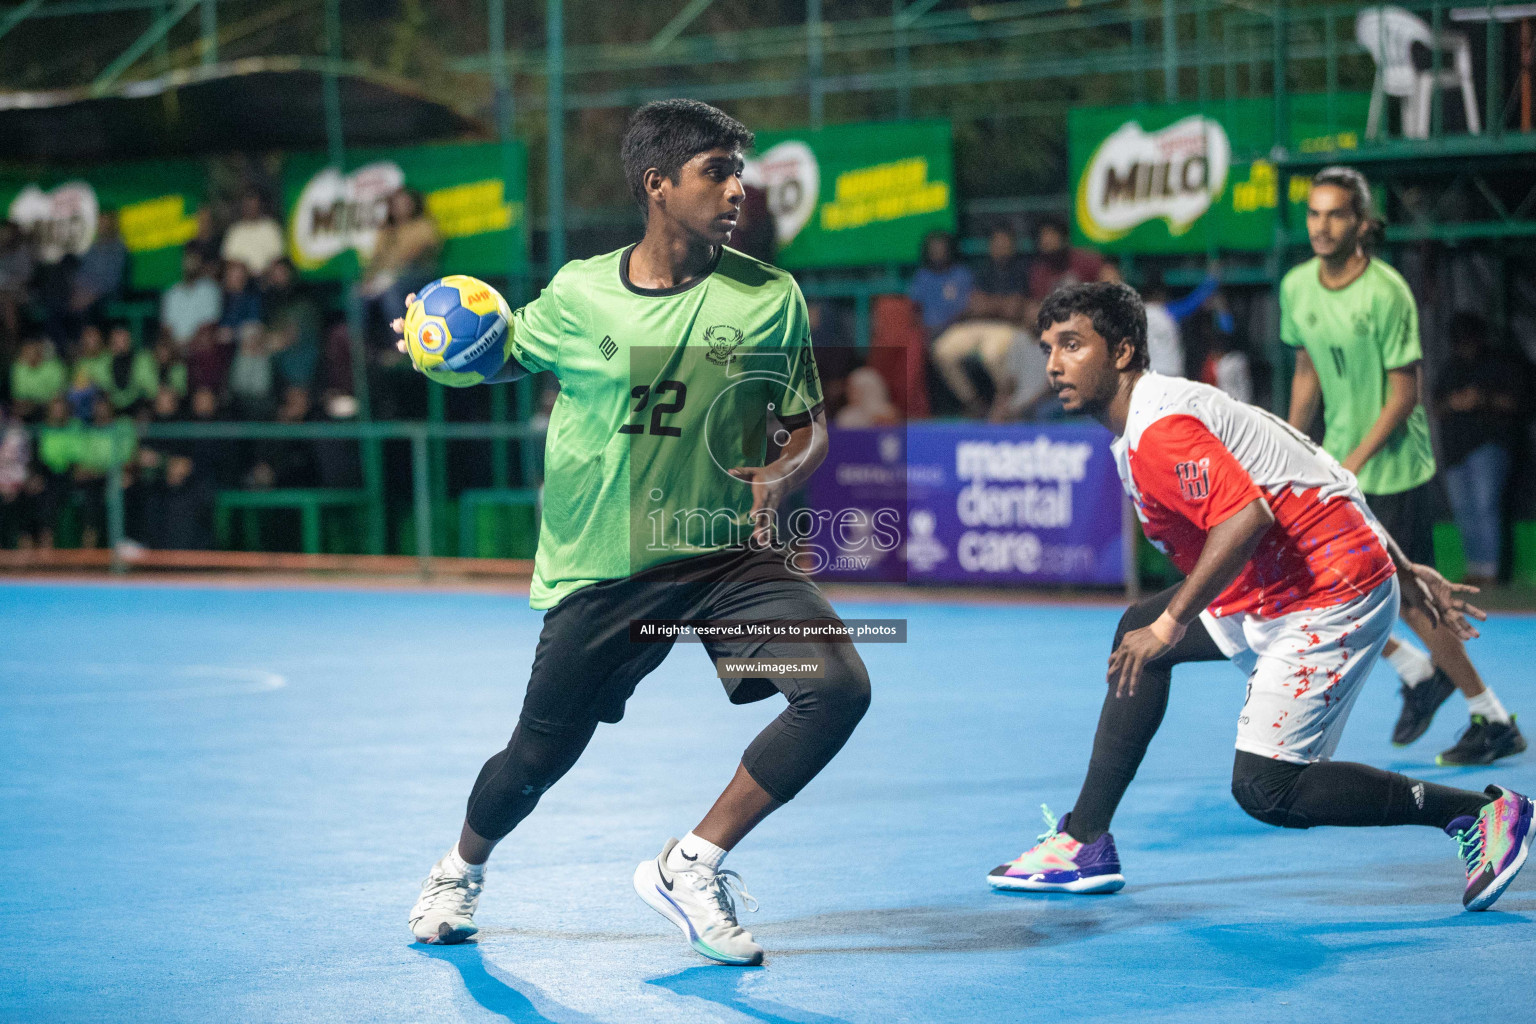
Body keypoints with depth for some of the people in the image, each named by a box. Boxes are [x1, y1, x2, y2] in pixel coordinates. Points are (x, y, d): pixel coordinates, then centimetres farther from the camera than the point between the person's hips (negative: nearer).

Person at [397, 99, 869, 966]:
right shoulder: (579, 295, -5)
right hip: (601, 569, -1)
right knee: (539, 758, 7)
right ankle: (464, 867, 45)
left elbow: (809, 429, 4)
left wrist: (782, 473, -19)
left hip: (727, 553, 1)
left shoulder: (770, 299, -4)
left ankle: (692, 868, -4)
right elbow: (501, 358, 14)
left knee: (840, 687, -22)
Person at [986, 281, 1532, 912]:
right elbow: (1284, 477, 18)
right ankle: (1085, 843, 20)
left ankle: (1483, 813, -3)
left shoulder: (1157, 432, -18)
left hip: (1332, 600, -11)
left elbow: (1245, 517, -31)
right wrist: (1401, 571, 20)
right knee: (1139, 630, 16)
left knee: (1263, 789, -11)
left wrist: (1172, 623, -25)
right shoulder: (1170, 407, 14)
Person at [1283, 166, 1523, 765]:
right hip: (1336, 463, 7)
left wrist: (1352, 464, -23)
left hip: (1394, 472, -7)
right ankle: (1417, 673, 23)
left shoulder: (1386, 294, -20)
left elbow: (1404, 394, -18)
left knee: (1410, 602, -5)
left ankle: (1494, 721, 11)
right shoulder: (1297, 288, 0)